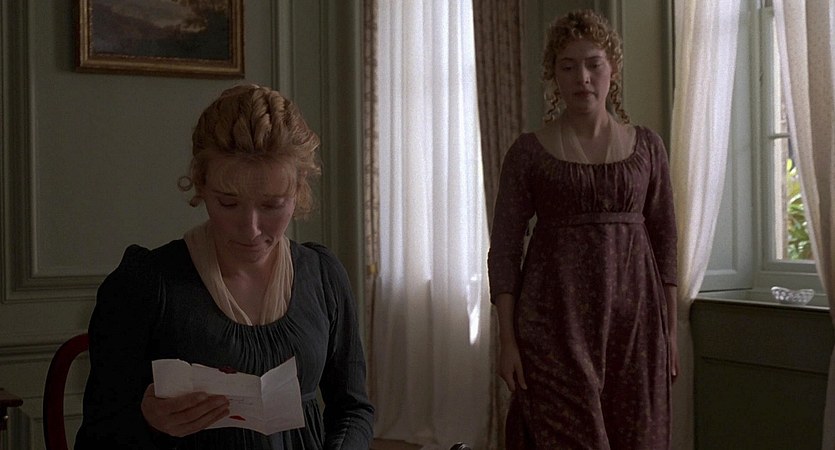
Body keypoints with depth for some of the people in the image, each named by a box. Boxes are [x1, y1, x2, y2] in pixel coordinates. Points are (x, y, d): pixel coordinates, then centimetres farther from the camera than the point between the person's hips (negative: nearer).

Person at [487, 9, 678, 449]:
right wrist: (507, 339, -7)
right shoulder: (529, 151, 1)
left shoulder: (647, 146, 8)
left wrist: (670, 330, 7)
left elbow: (665, 241, 10)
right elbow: (504, 248, -1)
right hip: (556, 316, -2)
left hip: (633, 317, 2)